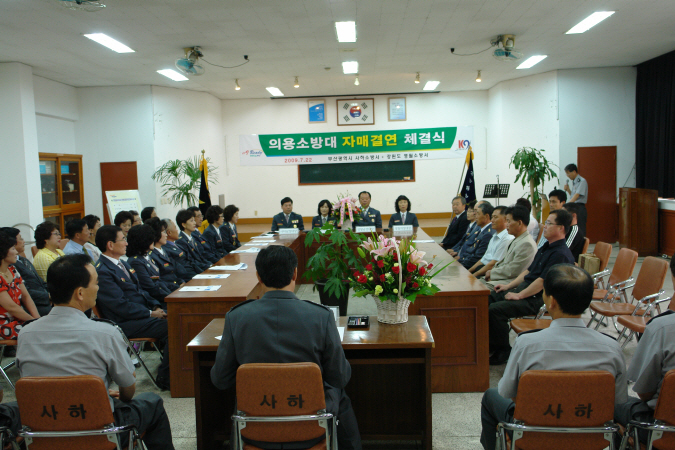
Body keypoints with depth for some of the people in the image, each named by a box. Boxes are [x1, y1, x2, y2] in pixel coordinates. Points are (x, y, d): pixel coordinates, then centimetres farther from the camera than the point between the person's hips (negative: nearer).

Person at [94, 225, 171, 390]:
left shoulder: (121, 263, 15)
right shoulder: (103, 272, -15)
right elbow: (121, 306, -19)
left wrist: (155, 306, 3)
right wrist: (151, 313, -16)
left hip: (141, 313, 9)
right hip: (125, 323, -9)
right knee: (170, 327, -23)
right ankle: (165, 378, -8)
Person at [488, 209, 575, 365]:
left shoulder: (561, 254, -18)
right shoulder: (546, 247, 15)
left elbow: (542, 281, -22)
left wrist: (519, 295, -18)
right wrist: (509, 286, 13)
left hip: (537, 299, -10)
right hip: (524, 288, 10)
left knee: (494, 310, -25)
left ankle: (503, 351, -7)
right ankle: (492, 342, 13)